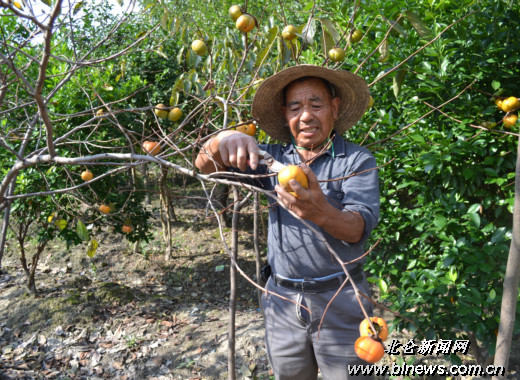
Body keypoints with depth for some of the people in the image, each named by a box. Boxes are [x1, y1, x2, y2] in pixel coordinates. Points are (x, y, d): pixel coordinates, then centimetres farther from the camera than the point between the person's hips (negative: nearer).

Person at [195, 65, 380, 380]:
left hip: (340, 303, -3)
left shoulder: (358, 161, -7)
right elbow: (205, 165, -3)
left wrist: (321, 211, -44)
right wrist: (224, 139, -27)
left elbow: (358, 229, -21)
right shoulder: (273, 157, 3)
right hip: (282, 301, 3)